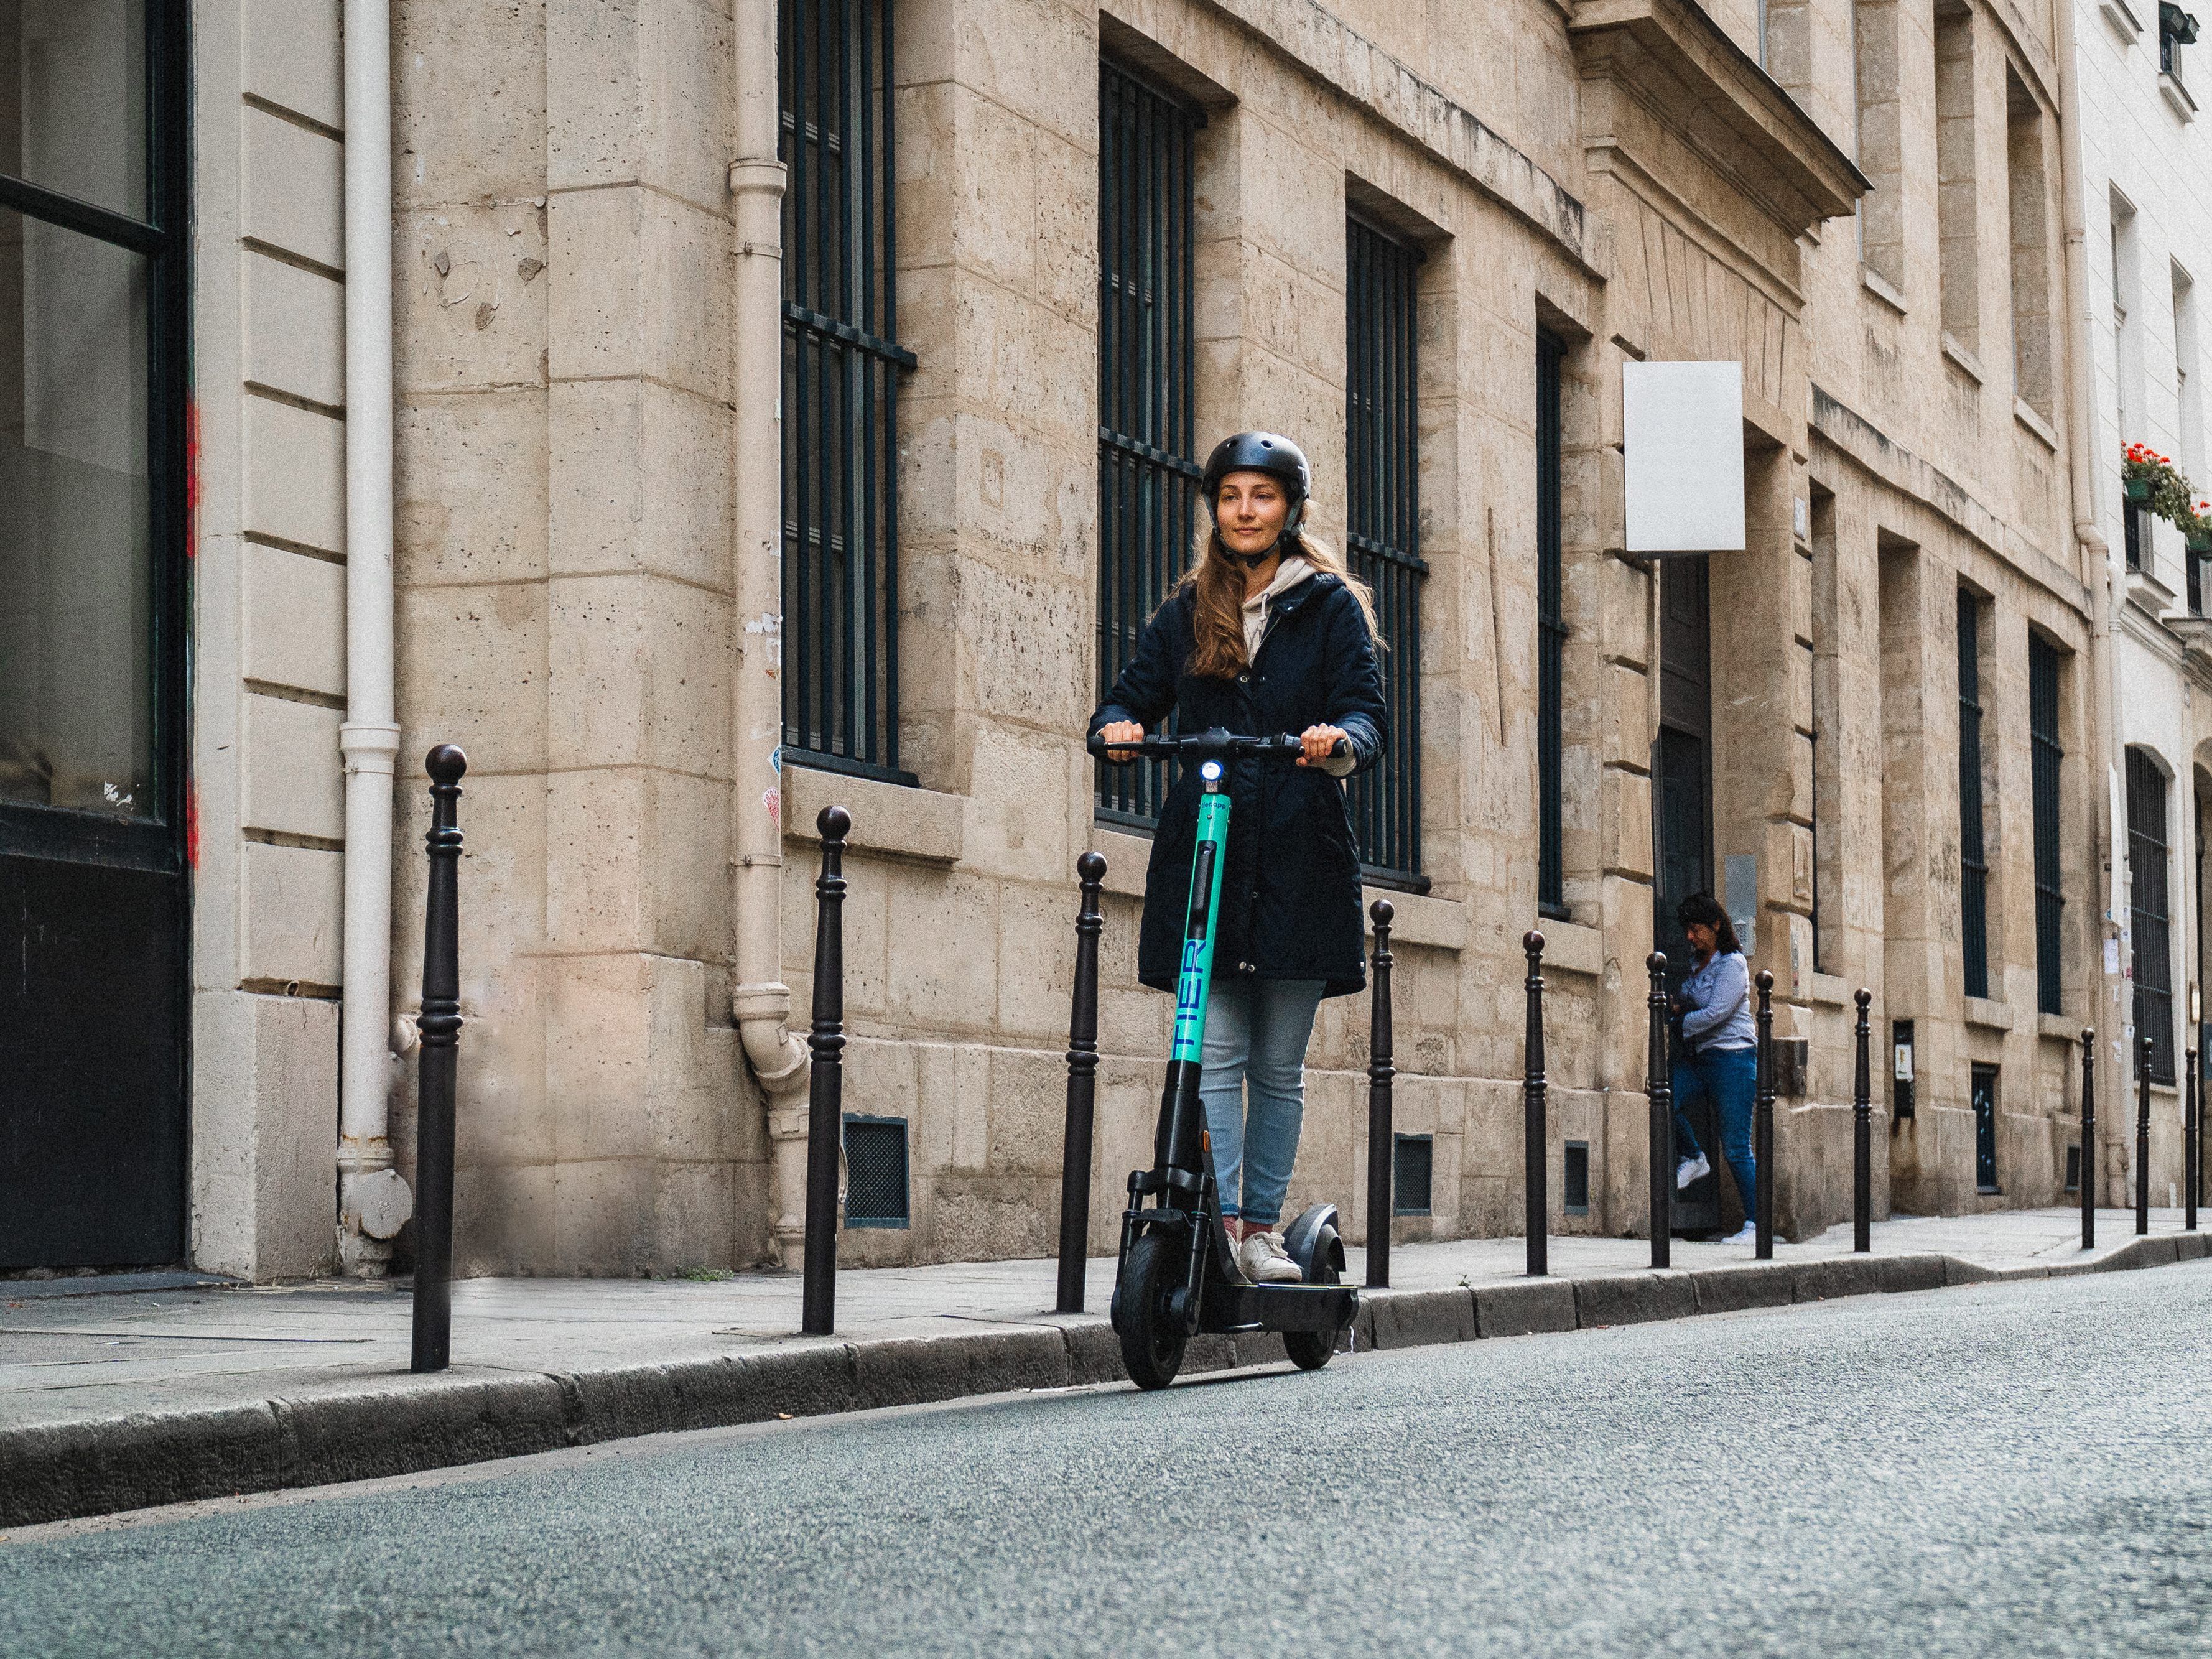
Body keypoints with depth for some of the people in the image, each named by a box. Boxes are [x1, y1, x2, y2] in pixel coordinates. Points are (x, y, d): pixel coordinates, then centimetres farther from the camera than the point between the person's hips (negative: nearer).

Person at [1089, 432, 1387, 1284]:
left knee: (1278, 1065, 5)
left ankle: (1261, 1225, 12)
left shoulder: (1331, 606, 7)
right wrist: (1119, 728, -14)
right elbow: (1134, 694, 10)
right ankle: (1220, 1223, -9)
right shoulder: (1187, 612, 14)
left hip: (1297, 861, -1)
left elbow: (1368, 710, -3)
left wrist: (1340, 742, -27)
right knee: (1214, 1053, -7)